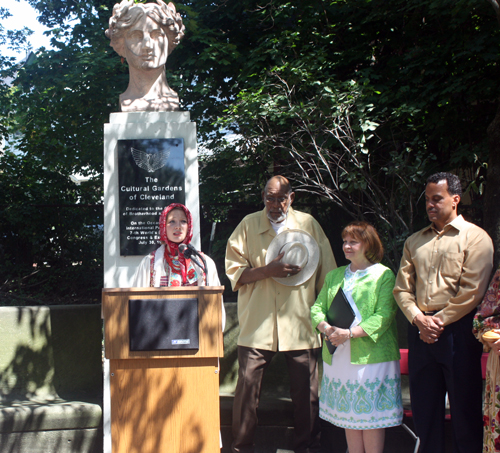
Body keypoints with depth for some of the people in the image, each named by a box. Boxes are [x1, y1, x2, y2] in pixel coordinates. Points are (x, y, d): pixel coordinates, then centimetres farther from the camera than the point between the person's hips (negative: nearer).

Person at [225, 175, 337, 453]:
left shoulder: (308, 224, 9)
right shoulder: (249, 225, 6)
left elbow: (327, 274, 13)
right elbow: (234, 271, 0)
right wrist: (269, 270, -14)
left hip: (301, 323, 1)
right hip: (258, 324, -1)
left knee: (307, 391, 5)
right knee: (248, 386, 1)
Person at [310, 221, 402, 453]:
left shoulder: (384, 275, -3)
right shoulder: (334, 275, 16)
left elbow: (384, 315, -12)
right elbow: (317, 308, 11)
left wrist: (350, 333, -20)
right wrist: (327, 329, -10)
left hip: (371, 356, -5)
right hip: (338, 357, 5)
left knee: (371, 414, -2)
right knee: (349, 415, 10)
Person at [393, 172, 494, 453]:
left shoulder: (475, 237, -1)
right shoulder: (415, 242, 16)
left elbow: (472, 291, -10)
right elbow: (402, 288, 10)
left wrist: (439, 321, -10)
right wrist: (419, 319, -6)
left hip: (458, 330, -5)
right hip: (420, 332, 5)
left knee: (464, 406, 0)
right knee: (424, 406, 11)